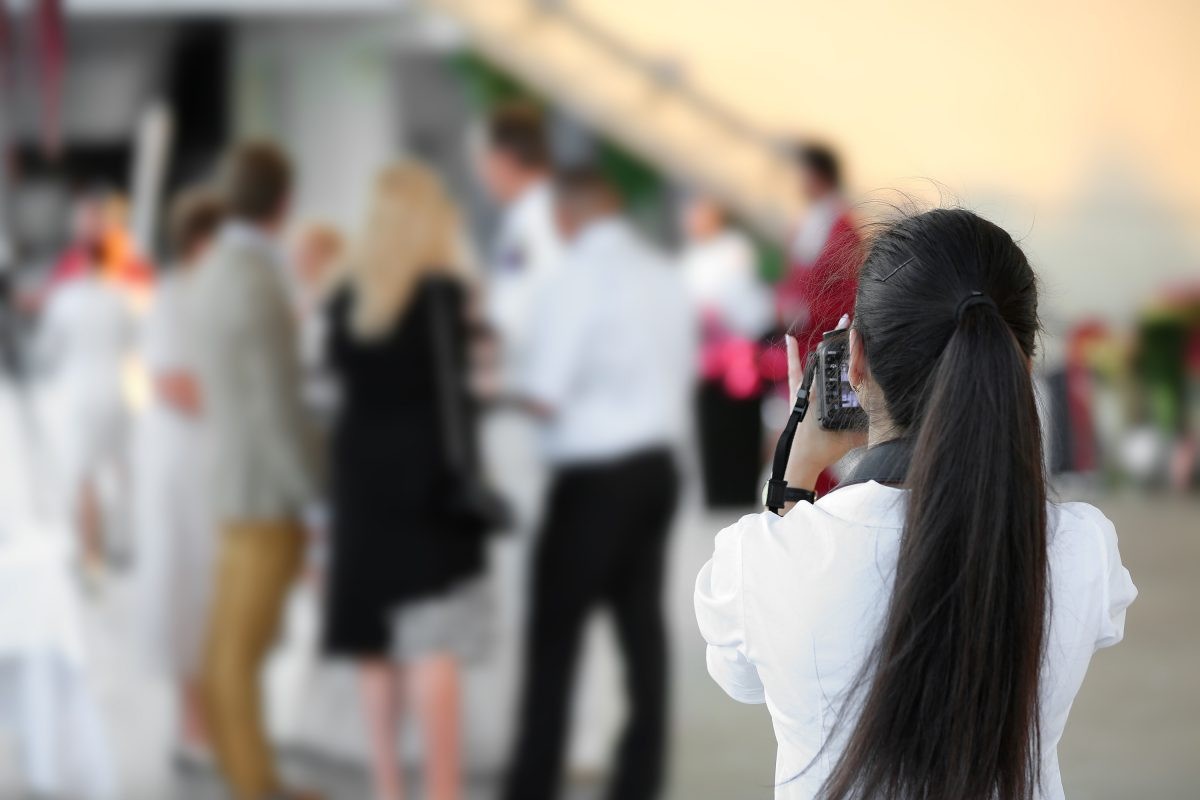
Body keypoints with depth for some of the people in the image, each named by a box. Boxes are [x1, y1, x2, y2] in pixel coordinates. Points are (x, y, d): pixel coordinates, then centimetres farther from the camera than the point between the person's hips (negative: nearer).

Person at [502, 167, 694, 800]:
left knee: (555, 633, 0)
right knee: (642, 623, 11)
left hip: (595, 474, -7)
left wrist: (521, 391, 4)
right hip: (657, 462, 7)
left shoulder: (576, 280, -16)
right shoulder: (665, 277, 6)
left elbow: (546, 398, -16)